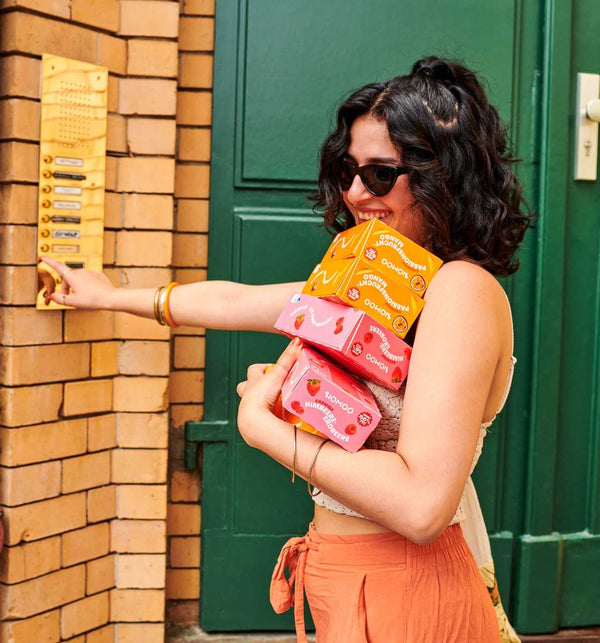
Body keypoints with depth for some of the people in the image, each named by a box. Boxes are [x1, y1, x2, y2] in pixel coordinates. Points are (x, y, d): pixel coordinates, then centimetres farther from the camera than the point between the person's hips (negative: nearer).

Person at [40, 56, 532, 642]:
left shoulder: (463, 290, -21)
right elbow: (233, 300, 18)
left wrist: (262, 424, -20)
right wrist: (110, 295, 29)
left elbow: (421, 505, -30)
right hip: (345, 588, 8)